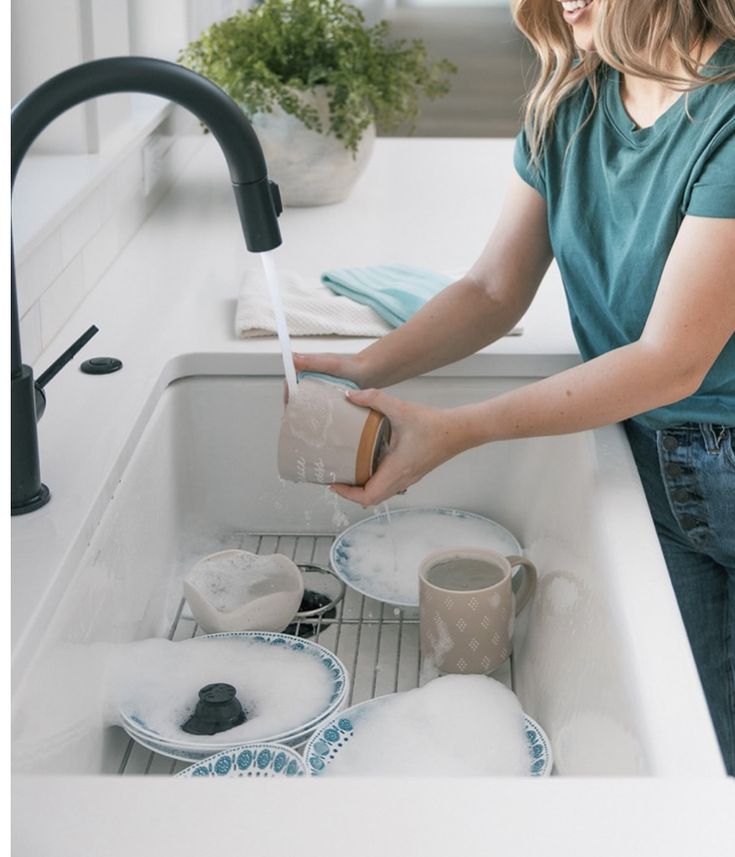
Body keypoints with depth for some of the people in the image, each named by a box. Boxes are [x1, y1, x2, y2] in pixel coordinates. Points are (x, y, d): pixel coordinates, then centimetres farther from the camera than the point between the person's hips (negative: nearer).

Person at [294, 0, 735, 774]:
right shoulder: (570, 102, 0)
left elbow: (672, 361, -24)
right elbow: (495, 289, 4)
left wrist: (454, 431, -26)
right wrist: (367, 369, -13)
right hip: (644, 450, 5)